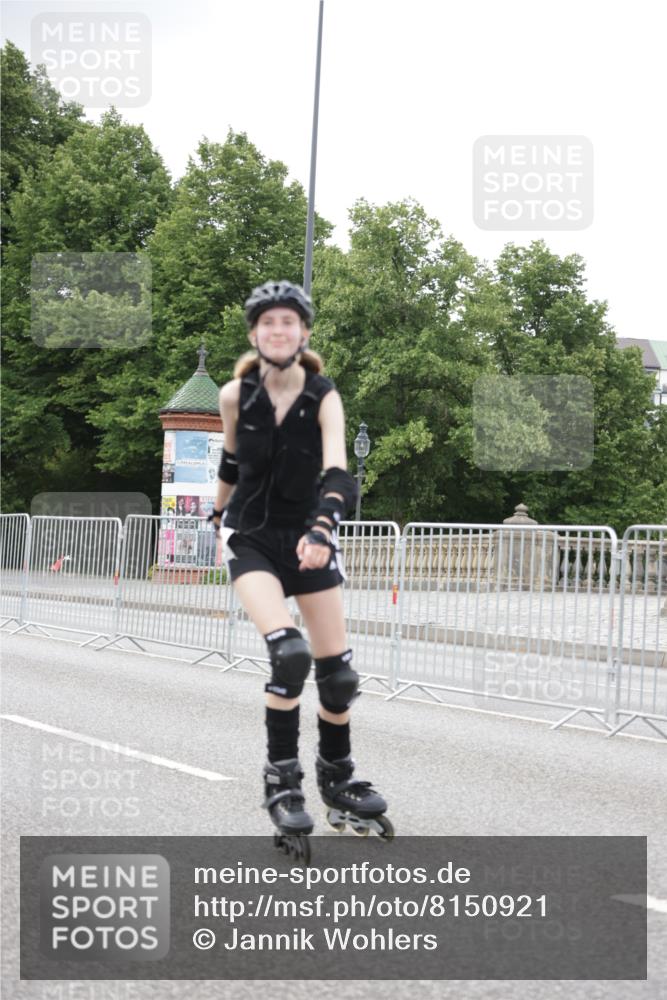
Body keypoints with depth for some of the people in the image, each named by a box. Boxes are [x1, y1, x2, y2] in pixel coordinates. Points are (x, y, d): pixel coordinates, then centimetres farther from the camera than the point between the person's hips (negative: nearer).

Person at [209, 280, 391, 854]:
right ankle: (282, 780, -8)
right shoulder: (235, 396, -9)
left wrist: (323, 526, -45)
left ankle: (337, 776, 27)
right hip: (251, 537, -1)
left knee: (338, 670, 3)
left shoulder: (324, 398, -13)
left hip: (307, 536, 1)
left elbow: (337, 471, -28)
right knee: (288, 652, -24)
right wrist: (219, 518, 23)